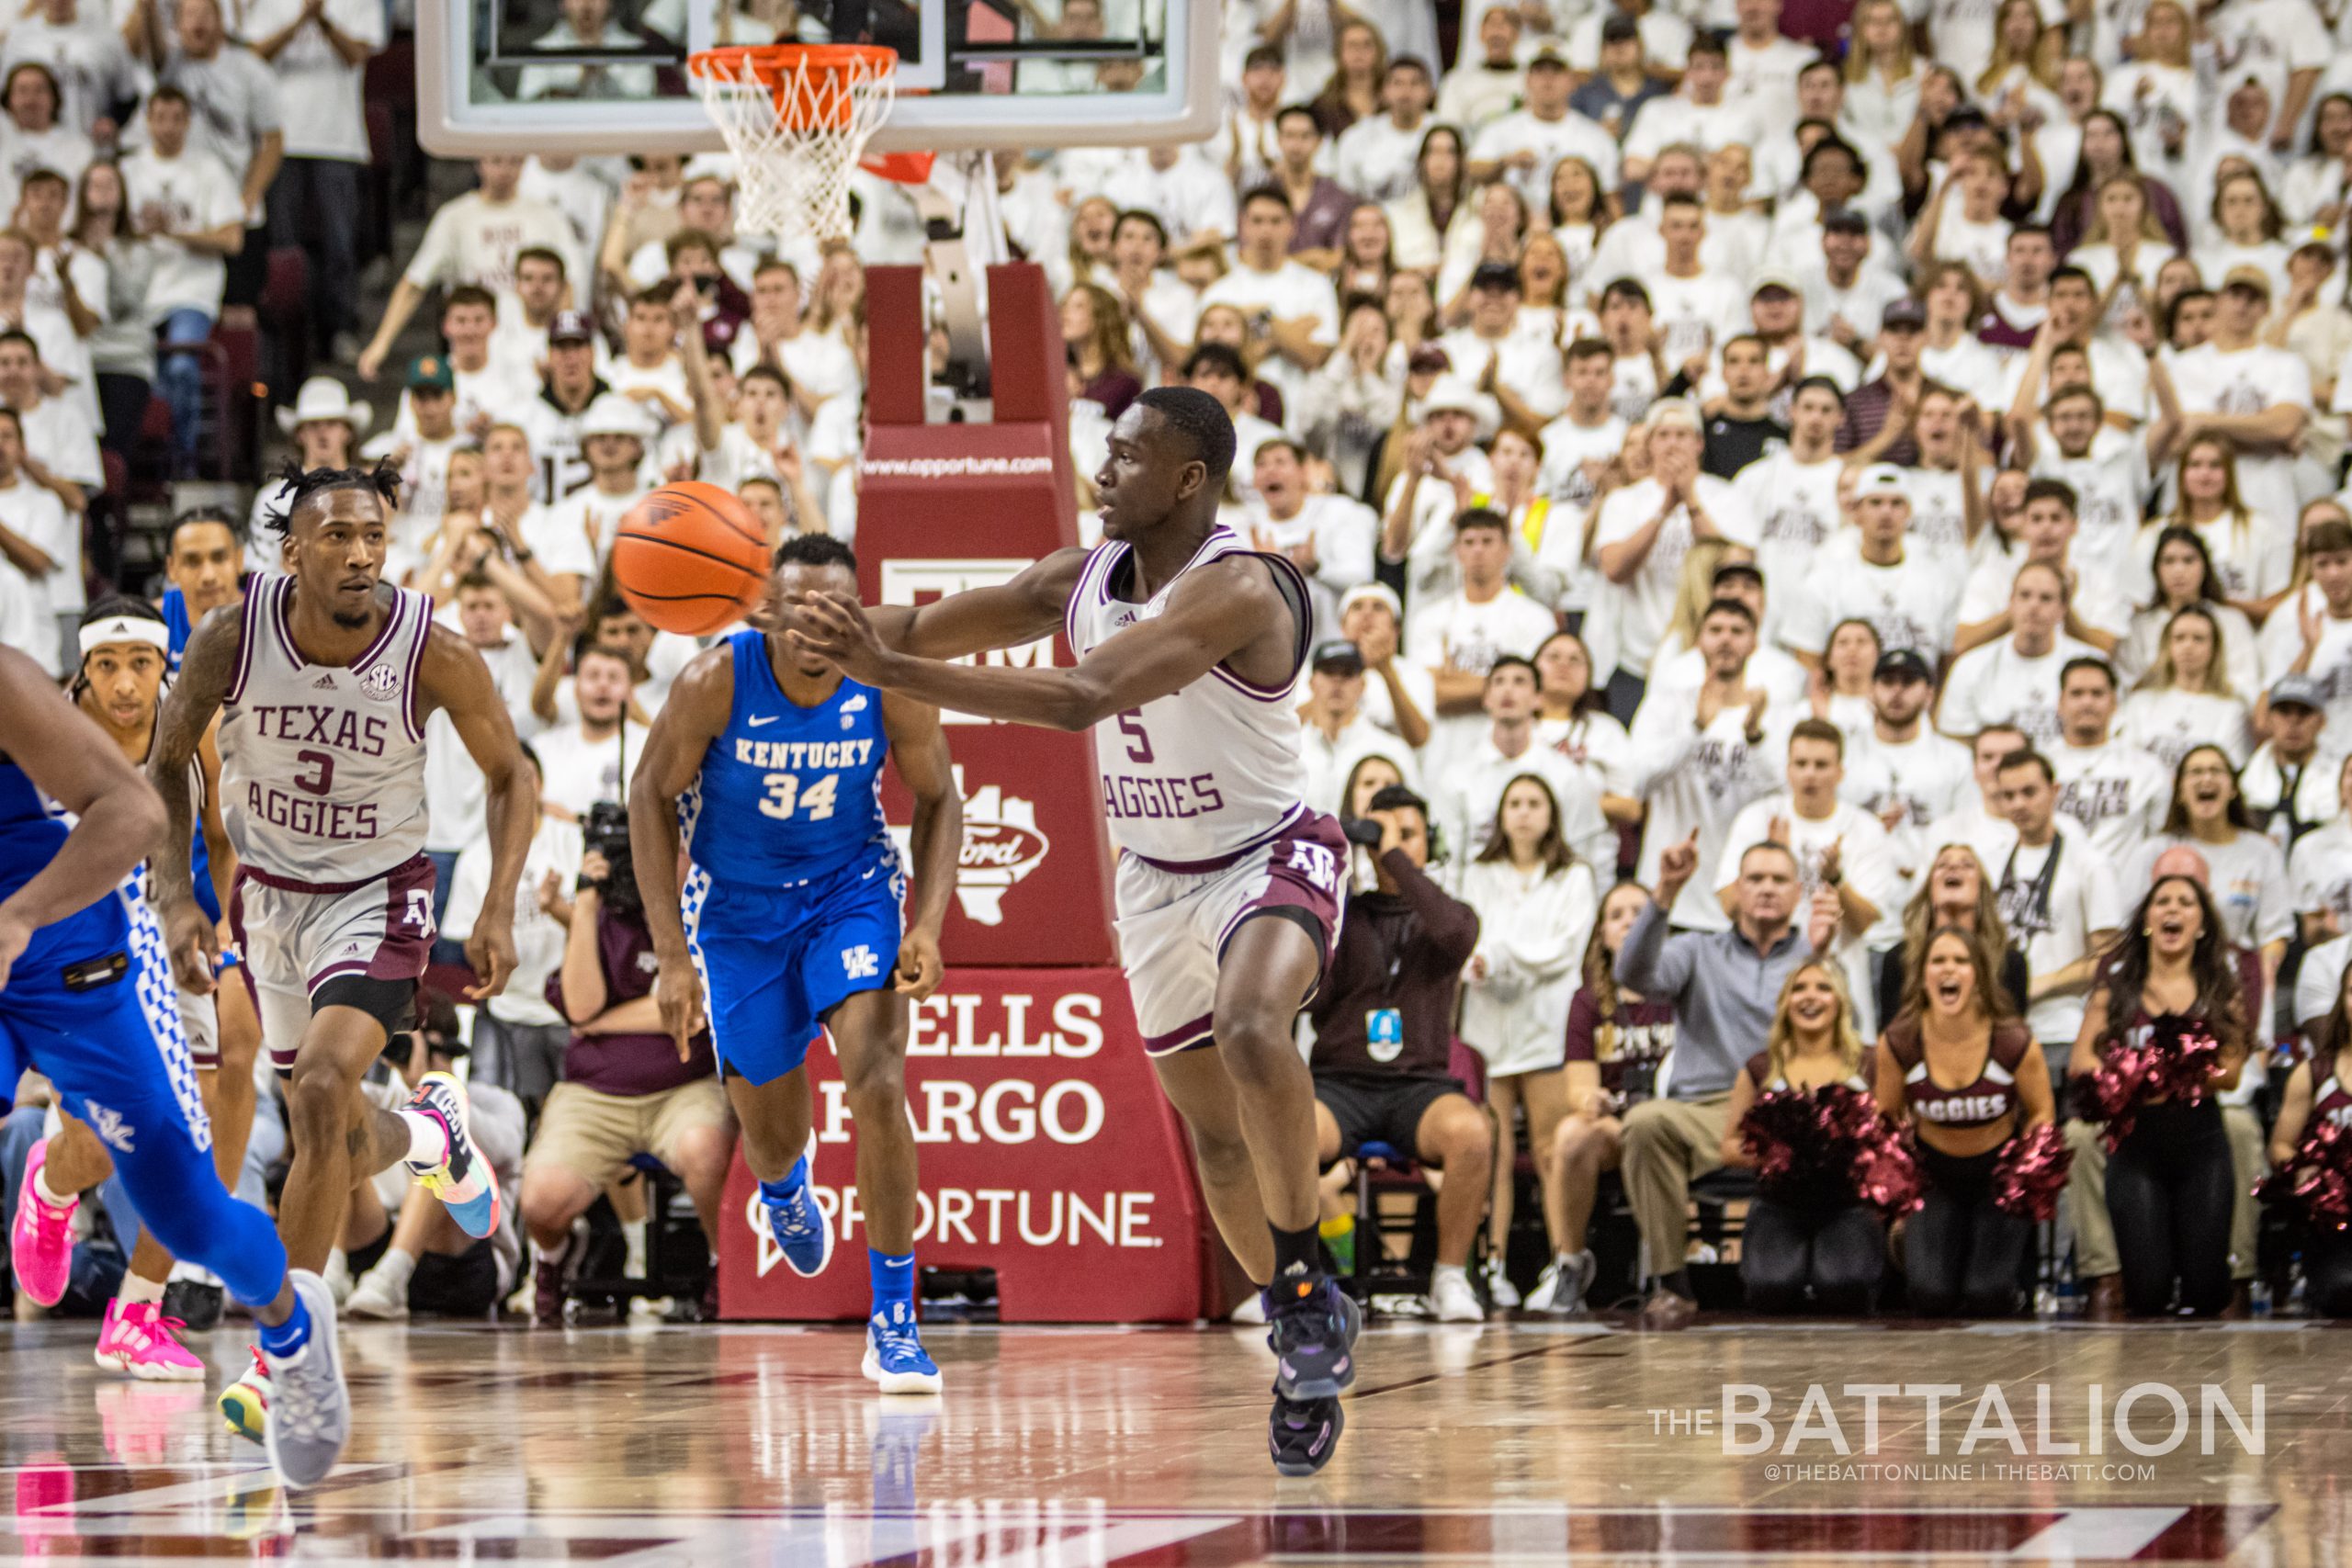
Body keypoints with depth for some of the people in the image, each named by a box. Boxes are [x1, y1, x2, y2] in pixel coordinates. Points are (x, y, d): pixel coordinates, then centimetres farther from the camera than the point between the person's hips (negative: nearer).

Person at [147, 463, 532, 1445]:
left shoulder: (433, 653, -21)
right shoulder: (233, 640, -18)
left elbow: (507, 774, -4)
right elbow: (165, 765, -1)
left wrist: (499, 911, -13)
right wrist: (176, 899, -10)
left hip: (377, 894, -3)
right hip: (268, 893, 3)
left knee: (322, 1094, -25)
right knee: (341, 1146, 12)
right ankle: (428, 1132, 51)